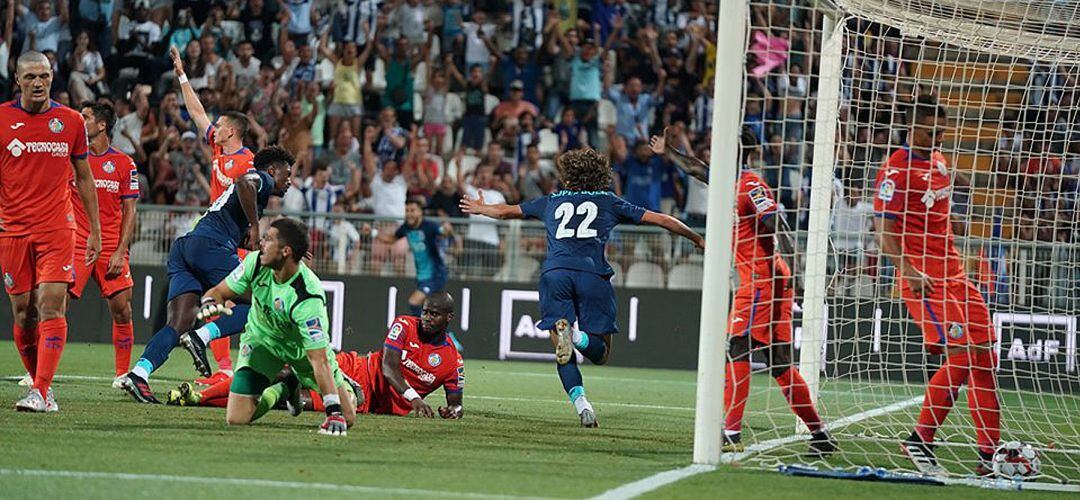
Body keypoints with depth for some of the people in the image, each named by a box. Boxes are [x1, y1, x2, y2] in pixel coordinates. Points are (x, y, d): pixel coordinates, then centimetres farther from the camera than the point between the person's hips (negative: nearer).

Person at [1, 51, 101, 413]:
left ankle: (40, 392, -19)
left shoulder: (71, 121, 6)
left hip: (57, 229, -1)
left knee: (51, 305, -14)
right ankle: (40, 385, 17)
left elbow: (84, 179, 14)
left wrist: (95, 230, 13)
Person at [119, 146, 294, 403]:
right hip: (210, 246, -9)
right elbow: (244, 182, -15)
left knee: (179, 323, -3)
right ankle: (202, 336, -22)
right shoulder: (262, 179, 10)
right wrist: (255, 225, -10)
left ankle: (138, 373, -22)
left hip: (182, 247, 9)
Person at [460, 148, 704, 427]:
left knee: (564, 357, 6)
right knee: (601, 354, 5)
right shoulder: (610, 202, 23)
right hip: (593, 274, -1)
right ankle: (578, 336, -28)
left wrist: (479, 208, 60)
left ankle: (581, 404, -19)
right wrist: (697, 239, 36)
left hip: (555, 272, 1)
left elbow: (507, 211, 40)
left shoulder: (552, 202, 26)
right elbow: (660, 220, 24)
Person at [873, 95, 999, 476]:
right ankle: (920, 440, -5)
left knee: (983, 356, 4)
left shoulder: (938, 161, 16)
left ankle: (989, 453, 6)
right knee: (960, 355, -16)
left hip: (953, 273, 9)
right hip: (924, 279, -9)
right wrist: (909, 271, -24)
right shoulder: (896, 170, -11)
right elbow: (884, 230, -14)